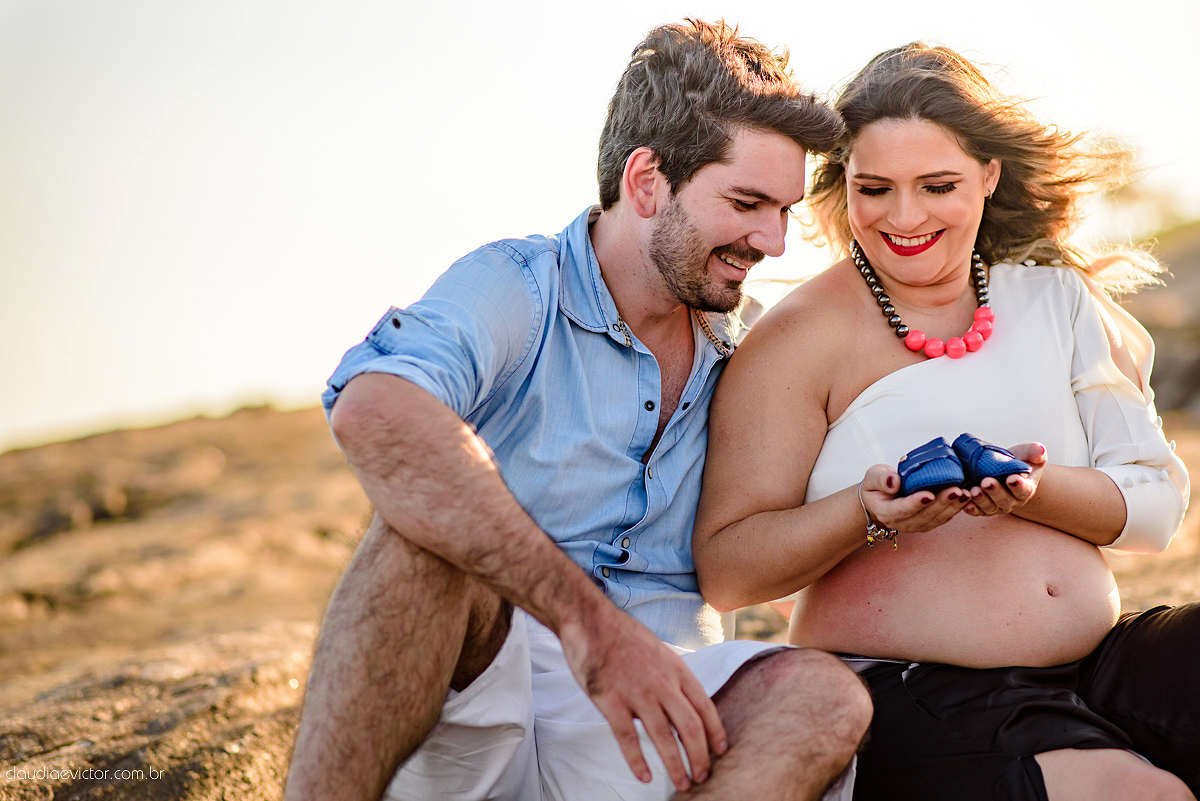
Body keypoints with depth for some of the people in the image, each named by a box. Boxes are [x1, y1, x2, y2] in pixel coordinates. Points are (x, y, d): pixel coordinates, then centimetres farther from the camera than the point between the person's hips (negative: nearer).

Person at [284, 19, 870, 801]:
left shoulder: (740, 352, 12)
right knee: (427, 528, -33)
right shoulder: (517, 287, -8)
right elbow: (374, 411, -32)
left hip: (652, 705, 5)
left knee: (827, 695, -25)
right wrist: (582, 615, -36)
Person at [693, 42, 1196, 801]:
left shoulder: (1055, 297, 11)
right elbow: (725, 570, -6)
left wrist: (1037, 490, -15)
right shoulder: (800, 335, -3)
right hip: (906, 698, -5)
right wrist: (870, 512, -22)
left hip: (1097, 666, 6)